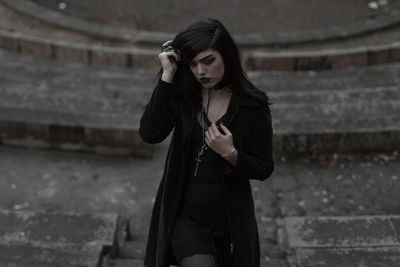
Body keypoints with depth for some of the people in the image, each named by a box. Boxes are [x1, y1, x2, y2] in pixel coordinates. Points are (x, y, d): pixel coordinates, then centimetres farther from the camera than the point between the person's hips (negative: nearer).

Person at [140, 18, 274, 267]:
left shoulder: (253, 105, -8)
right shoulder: (182, 95, -4)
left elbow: (264, 169, -3)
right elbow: (150, 133, -20)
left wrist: (230, 154, -22)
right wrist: (167, 76, -19)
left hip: (229, 220, 1)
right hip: (185, 215, 0)